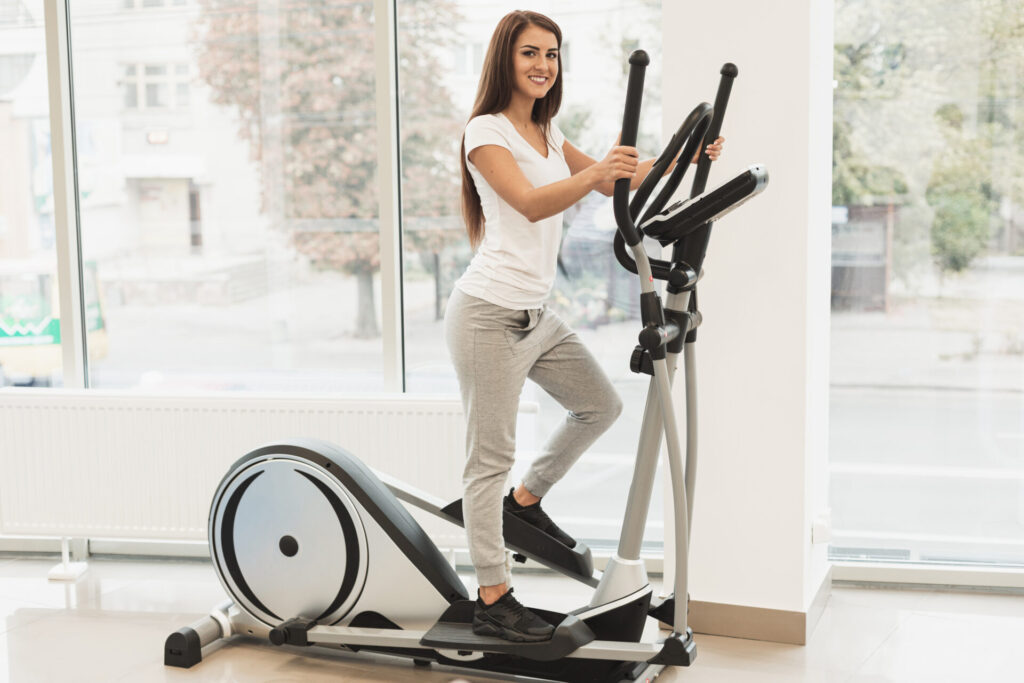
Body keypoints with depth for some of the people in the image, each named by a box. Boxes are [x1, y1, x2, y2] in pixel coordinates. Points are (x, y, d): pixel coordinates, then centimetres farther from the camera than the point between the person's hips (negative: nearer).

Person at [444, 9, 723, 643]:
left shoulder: (549, 134, 16)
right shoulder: (486, 131, -10)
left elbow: (621, 182, 16)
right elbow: (531, 204, -26)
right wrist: (596, 172, -42)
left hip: (537, 316, 9)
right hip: (490, 316, -9)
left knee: (602, 405, 17)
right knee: (491, 458, -4)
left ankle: (527, 499, 32)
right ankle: (493, 600, 2)